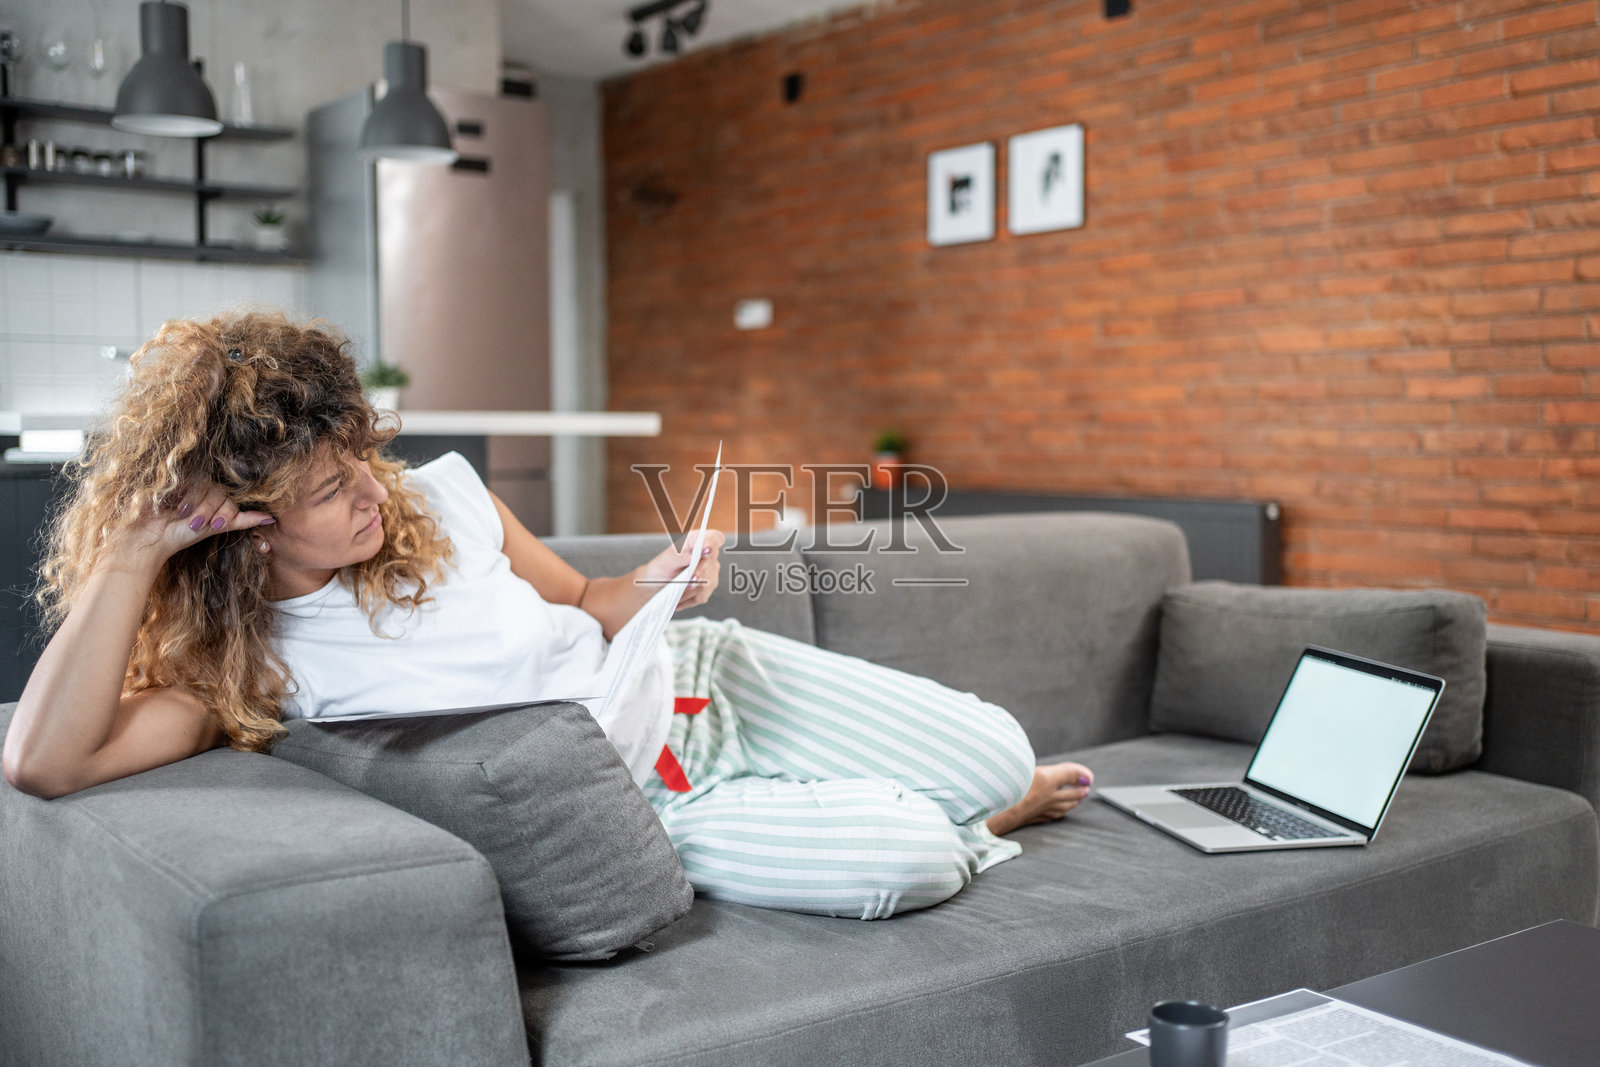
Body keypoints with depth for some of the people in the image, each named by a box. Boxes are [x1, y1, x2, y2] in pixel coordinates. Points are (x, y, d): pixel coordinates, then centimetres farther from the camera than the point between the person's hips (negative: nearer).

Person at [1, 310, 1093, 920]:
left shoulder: (439, 495, -7)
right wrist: (142, 544, -31)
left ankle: (991, 810, 35)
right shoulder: (246, 662, -16)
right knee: (908, 860, -22)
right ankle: (967, 839, 15)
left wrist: (648, 587, -14)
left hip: (696, 682, 4)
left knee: (1000, 754, -3)